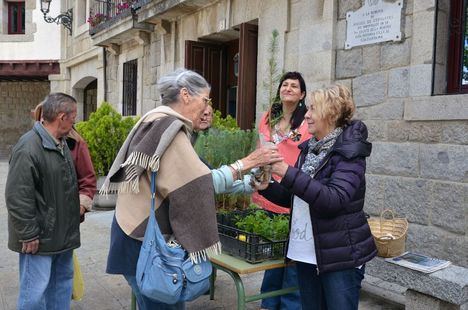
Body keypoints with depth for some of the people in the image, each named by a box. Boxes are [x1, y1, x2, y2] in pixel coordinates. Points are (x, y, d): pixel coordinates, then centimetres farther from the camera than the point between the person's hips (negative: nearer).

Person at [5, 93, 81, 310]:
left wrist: (79, 206, 17)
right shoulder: (28, 148, -21)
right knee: (36, 291, 0)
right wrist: (28, 235, -18)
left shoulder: (61, 143, 9)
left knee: (63, 281, 18)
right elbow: (17, 197, -22)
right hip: (40, 237, -9)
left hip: (62, 233, 9)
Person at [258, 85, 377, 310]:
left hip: (341, 257, -6)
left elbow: (333, 199, -28)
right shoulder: (309, 148, 6)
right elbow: (292, 198, 13)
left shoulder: (350, 152, -13)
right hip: (306, 253, 7)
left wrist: (288, 173, -29)